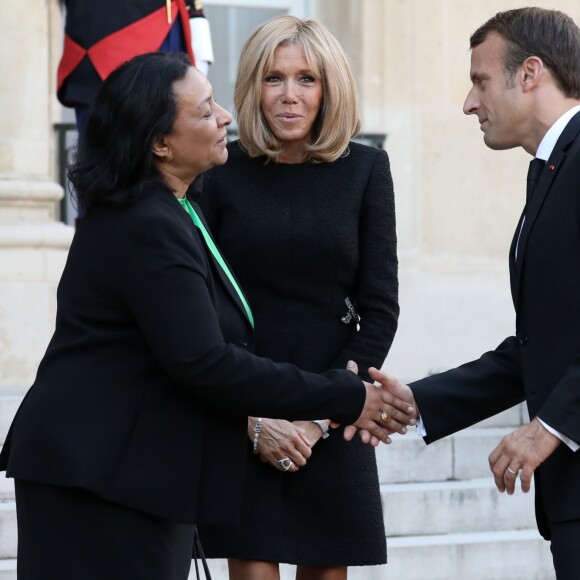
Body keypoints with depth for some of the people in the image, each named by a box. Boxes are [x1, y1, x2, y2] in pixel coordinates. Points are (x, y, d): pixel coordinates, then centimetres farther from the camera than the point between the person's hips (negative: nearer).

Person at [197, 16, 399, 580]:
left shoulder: (364, 169, 4)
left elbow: (379, 308, 2)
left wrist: (321, 414, -6)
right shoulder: (222, 171, 0)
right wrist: (254, 418, -10)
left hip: (332, 420, 1)